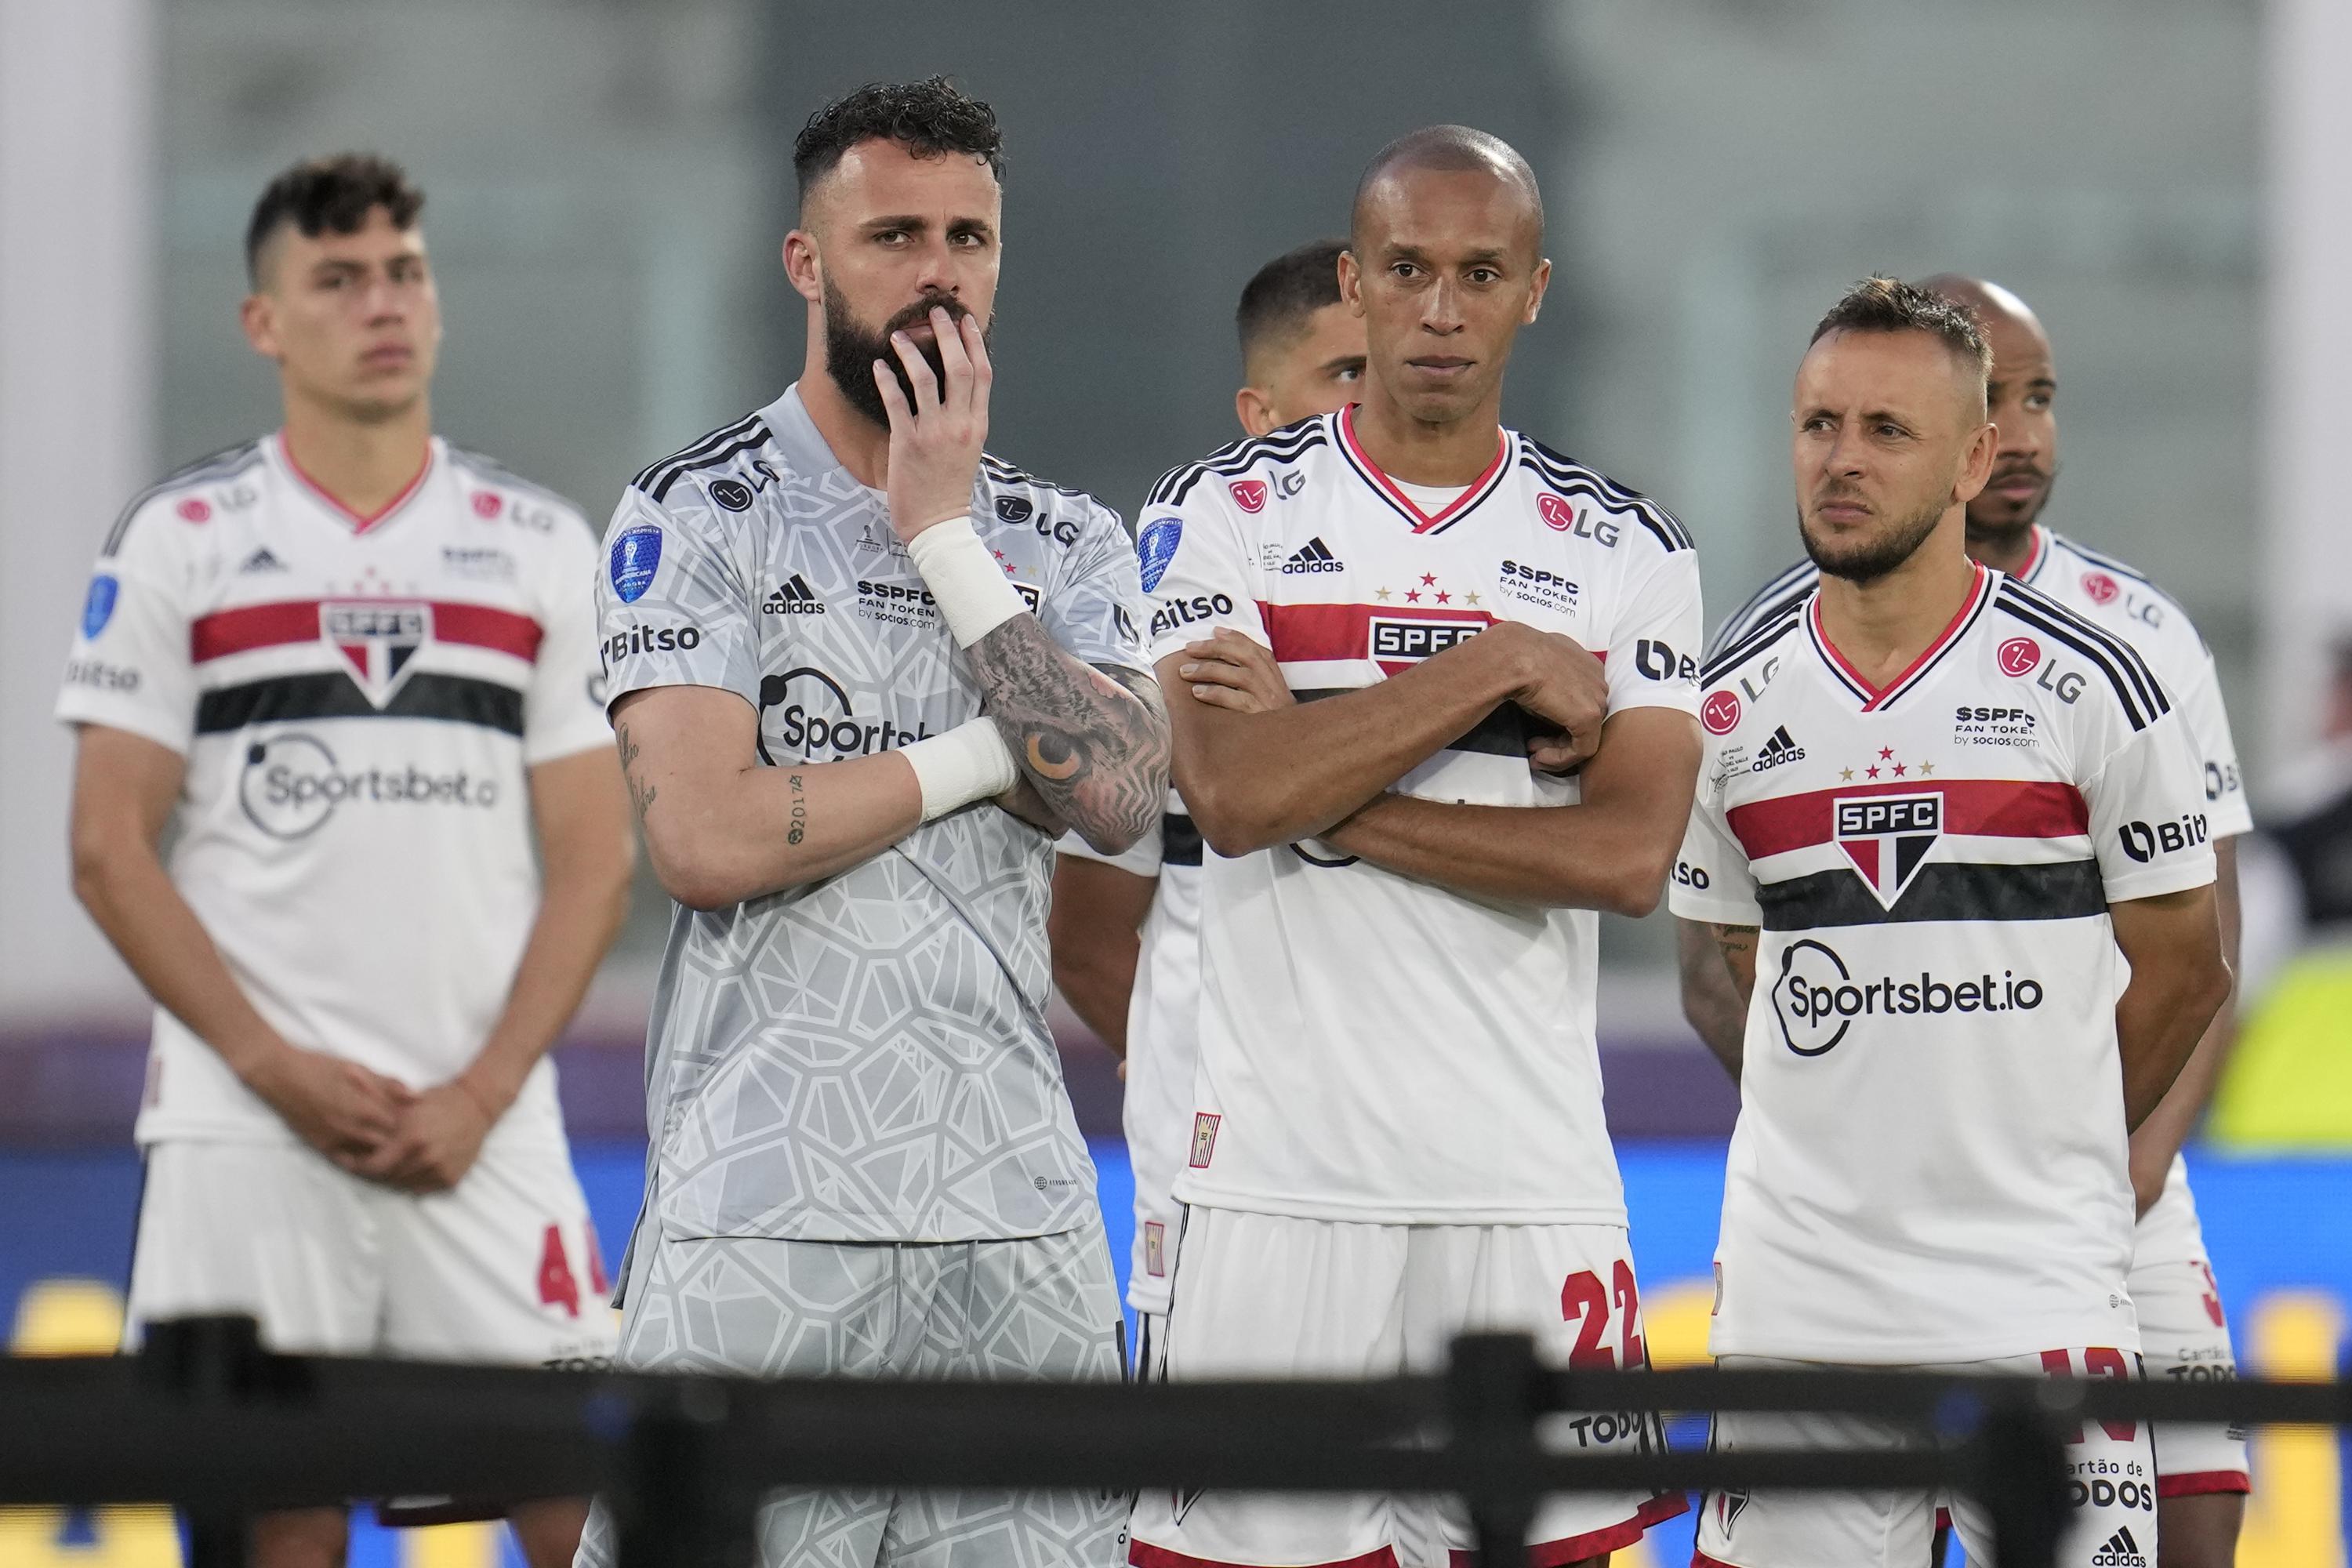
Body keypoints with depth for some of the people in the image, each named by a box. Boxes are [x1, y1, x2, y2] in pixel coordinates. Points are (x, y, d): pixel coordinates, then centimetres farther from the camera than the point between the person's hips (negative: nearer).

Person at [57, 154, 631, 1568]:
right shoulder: (180, 544, 5)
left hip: (484, 1129, 1)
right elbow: (110, 852, 1)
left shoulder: (542, 548, 9)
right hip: (247, 1129, -1)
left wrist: (481, 1094, -7)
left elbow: (594, 860, 6)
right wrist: (278, 1068, -9)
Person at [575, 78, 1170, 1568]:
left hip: (1018, 1214, 4)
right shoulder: (698, 517, 0)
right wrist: (982, 758, -3)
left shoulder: (1068, 545, 14)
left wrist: (947, 531, -4)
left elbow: (1115, 798, -6)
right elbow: (708, 837, -13)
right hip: (766, 1214, -4)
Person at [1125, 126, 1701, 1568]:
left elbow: (1628, 855, -6)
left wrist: (1335, 800, -10)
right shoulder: (1227, 516, 4)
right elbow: (1233, 794, -11)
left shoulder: (1624, 554, 8)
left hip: (1531, 1181, 1)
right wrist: (1499, 667, -9)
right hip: (1280, 1177, -1)